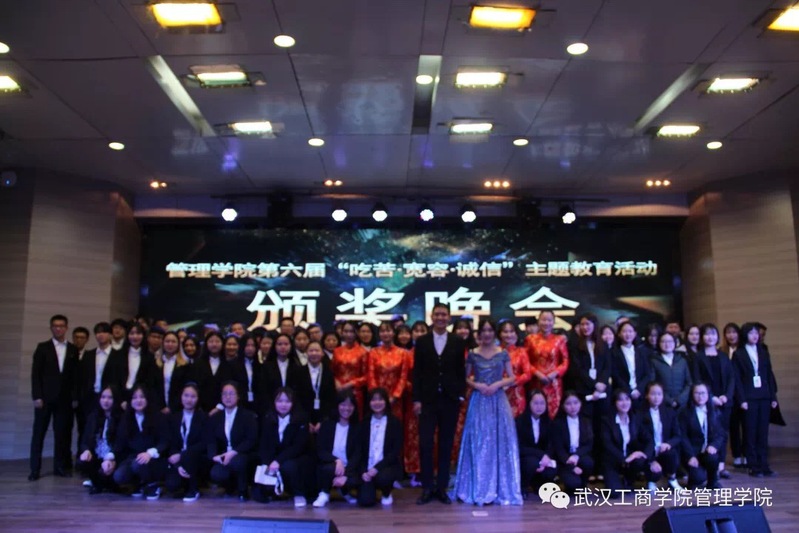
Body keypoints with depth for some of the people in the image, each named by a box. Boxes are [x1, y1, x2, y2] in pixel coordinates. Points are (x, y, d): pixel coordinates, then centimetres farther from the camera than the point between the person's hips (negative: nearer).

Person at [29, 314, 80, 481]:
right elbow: (35, 373, -1)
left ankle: (60, 466, 10)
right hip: (45, 397, -1)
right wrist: (37, 396, -9)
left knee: (62, 434, 3)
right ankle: (35, 469, 6)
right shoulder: (43, 347, 4)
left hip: (64, 398, 1)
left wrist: (75, 397, 0)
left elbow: (75, 376, 7)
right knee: (38, 433, 1)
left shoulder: (73, 350, 8)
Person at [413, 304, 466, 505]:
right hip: (427, 400, 0)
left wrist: (460, 395, -3)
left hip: (450, 400, 0)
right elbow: (417, 372, 3)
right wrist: (417, 399, -3)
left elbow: (461, 371, 5)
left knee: (446, 446, 7)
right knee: (425, 444, -2)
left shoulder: (458, 342, 4)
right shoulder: (421, 341, 4)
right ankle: (427, 488, 9)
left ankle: (442, 488, 16)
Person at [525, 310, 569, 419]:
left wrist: (555, 373, -10)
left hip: (554, 382, 0)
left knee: (554, 412, -2)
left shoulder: (560, 339, 5)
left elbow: (565, 362, 5)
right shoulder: (531, 339, 5)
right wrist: (537, 373, -9)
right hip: (536, 381, 0)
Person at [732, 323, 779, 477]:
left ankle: (763, 465, 12)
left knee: (763, 433, 5)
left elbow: (770, 375, 11)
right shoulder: (738, 354, 0)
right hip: (749, 399, -3)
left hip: (764, 398, 4)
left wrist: (773, 396, 5)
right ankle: (753, 466, 6)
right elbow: (737, 379, -4)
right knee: (751, 433, 1)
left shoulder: (763, 352, 12)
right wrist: (742, 399, -11)